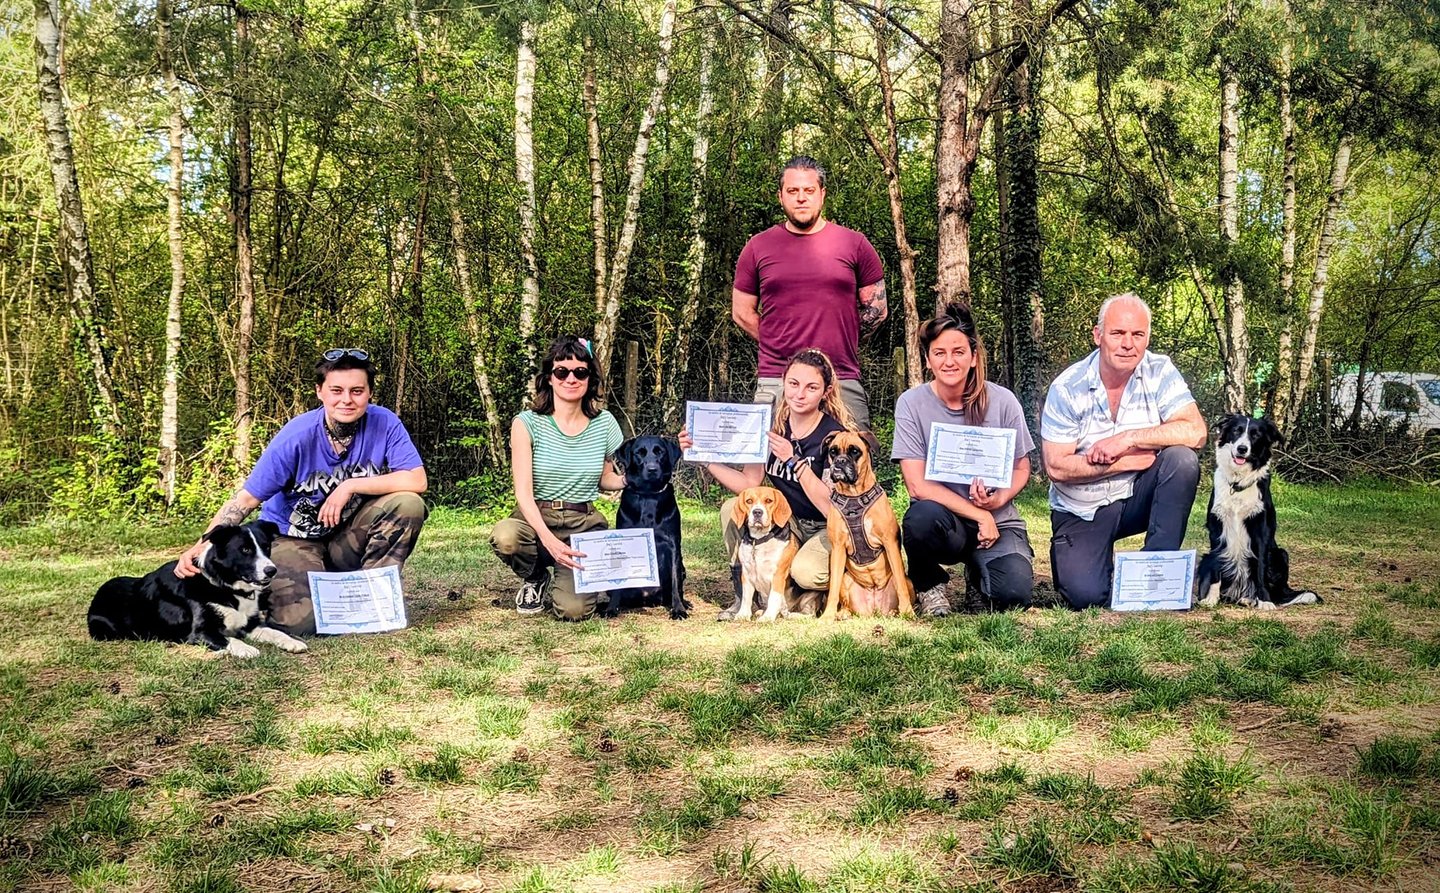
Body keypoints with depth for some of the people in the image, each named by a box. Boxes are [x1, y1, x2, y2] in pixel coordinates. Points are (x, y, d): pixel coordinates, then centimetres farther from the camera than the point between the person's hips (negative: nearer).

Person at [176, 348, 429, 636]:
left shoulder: (384, 423, -14)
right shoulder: (297, 437, -20)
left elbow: (417, 481, -22)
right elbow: (245, 499, -17)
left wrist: (352, 486, -26)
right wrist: (202, 546, -31)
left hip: (348, 536, 2)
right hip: (292, 539, -2)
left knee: (408, 505, -25)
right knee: (301, 621, -26)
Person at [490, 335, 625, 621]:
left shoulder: (604, 423, 3)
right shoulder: (527, 423, -6)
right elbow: (523, 492, -13)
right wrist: (549, 540, -30)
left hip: (585, 525, 1)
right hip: (535, 519, 0)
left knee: (574, 610, -24)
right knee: (505, 537, -38)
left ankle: (569, 575, 17)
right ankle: (535, 578, 1)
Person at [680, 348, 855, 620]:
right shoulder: (773, 426, -2)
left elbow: (832, 507, -24)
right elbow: (749, 484, -1)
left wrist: (793, 461, -31)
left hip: (830, 529, -6)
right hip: (790, 523, 6)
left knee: (805, 571, -34)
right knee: (732, 509, -15)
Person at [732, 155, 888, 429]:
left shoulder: (854, 244, 7)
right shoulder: (758, 247, 8)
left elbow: (877, 309, 11)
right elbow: (742, 313, 13)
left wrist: (836, 339, 9)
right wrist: (780, 346, 8)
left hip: (843, 383, 0)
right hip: (775, 384, 0)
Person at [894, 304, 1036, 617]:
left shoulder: (1002, 402, -5)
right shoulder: (912, 403, -9)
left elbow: (1021, 469, 6)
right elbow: (917, 484, -13)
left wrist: (998, 499, -16)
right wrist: (978, 515, -17)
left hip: (997, 520, 2)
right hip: (944, 517, -2)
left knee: (1015, 594, -24)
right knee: (923, 517, -38)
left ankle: (978, 569, 16)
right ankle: (927, 584, -2)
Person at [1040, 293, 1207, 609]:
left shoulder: (1159, 372, -8)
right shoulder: (1067, 388, -12)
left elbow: (1195, 432, -20)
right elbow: (1057, 468, -16)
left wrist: (1128, 439, -25)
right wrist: (1127, 462, -19)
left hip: (1137, 497, 2)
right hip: (1082, 512, -1)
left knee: (1182, 459, -27)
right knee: (1086, 595, -22)